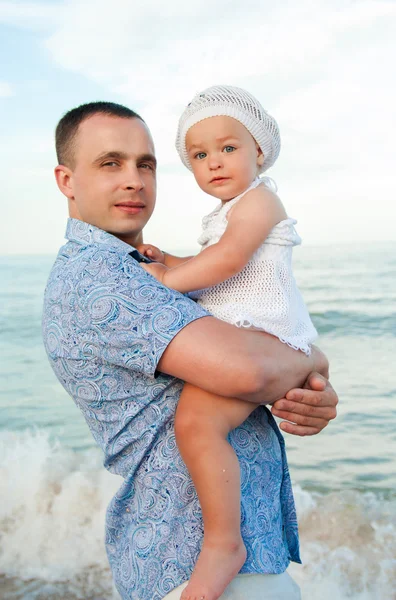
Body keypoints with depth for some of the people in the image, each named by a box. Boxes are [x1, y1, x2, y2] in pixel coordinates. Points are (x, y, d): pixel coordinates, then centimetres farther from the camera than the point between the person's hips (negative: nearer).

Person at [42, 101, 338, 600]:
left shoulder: (157, 276, 14)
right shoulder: (90, 274, -18)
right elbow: (243, 370, -30)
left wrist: (318, 400, -12)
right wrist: (311, 362, -8)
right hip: (197, 559, -9)